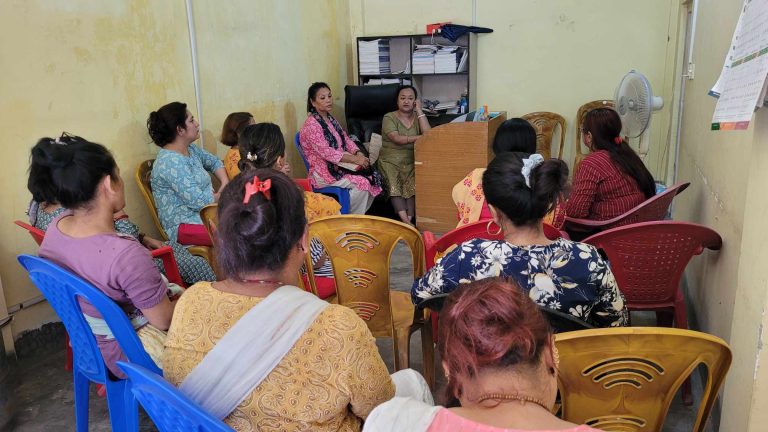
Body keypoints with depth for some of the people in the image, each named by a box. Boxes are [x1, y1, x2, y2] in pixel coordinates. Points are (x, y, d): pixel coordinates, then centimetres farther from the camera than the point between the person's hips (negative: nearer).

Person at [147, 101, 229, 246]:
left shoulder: (190, 149, 9)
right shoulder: (171, 162, -19)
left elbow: (214, 162, 25)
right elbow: (199, 201, -23)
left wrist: (226, 184, 5)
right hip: (185, 225, -10)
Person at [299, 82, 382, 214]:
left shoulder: (331, 119, 14)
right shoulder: (311, 125, -14)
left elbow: (346, 140, 15)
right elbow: (326, 152, -22)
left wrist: (358, 153, -6)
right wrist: (355, 159, -24)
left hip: (339, 165, 9)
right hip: (323, 173, -8)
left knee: (373, 177, -7)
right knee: (362, 183, -24)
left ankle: (360, 215, 5)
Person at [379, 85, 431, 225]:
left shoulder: (418, 117, 12)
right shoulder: (389, 117, 2)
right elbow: (397, 139, -14)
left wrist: (419, 111, -4)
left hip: (412, 162, 2)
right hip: (391, 161, -2)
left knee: (414, 182, -28)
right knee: (394, 185, -30)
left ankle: (409, 218, -32)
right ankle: (405, 220, -37)